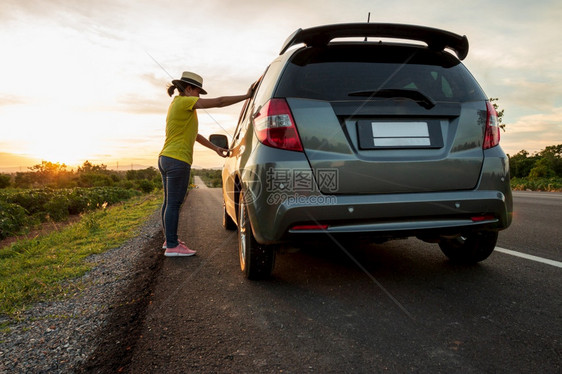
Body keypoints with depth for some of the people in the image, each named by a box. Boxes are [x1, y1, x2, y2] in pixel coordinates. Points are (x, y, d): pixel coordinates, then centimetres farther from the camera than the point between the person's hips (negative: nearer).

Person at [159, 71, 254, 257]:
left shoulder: (178, 104, 21)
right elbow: (219, 102, -14)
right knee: (174, 203, -7)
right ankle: (172, 246, -2)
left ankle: (169, 240, 25)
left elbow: (194, 135, 23)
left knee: (169, 202, 14)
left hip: (166, 158, 10)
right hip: (178, 159, -10)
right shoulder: (184, 102, -9)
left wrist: (215, 148, 22)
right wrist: (246, 96, -7)